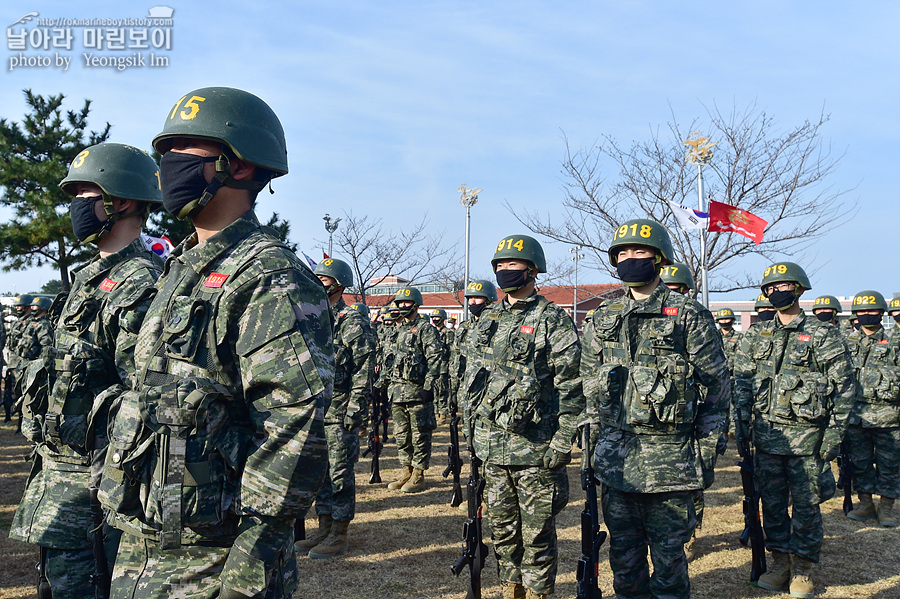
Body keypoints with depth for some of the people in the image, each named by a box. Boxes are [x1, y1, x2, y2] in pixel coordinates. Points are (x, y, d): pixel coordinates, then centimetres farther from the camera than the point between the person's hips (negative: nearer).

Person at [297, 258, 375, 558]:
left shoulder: (353, 322, -8)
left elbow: (364, 370, -13)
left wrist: (356, 409, -18)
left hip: (340, 413, -8)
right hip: (314, 410, 8)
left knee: (340, 474, -1)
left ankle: (340, 535, 9)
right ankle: (324, 529, 23)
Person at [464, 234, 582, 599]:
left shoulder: (554, 322, -6)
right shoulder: (486, 321, 14)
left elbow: (571, 388, -10)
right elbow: (471, 381, 19)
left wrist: (562, 443, -16)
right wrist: (475, 436, 15)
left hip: (535, 449, -6)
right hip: (492, 448, 6)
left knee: (537, 535, 3)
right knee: (503, 530, 16)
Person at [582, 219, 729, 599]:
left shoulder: (689, 317, -3)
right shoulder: (604, 320, 10)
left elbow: (717, 390, -3)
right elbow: (590, 386, 16)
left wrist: (706, 455, -6)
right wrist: (596, 443, 11)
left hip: (670, 463, -4)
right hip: (615, 461, 4)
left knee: (668, 557, 6)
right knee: (624, 558, 14)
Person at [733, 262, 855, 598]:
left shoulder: (822, 335, -2)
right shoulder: (756, 336, 9)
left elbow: (843, 386, -4)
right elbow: (742, 381, 10)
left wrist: (834, 433, -9)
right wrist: (743, 422, 1)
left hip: (807, 435, -3)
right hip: (766, 433, 4)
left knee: (805, 504, 4)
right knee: (772, 501, 10)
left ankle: (804, 568, 18)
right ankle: (780, 561, 23)